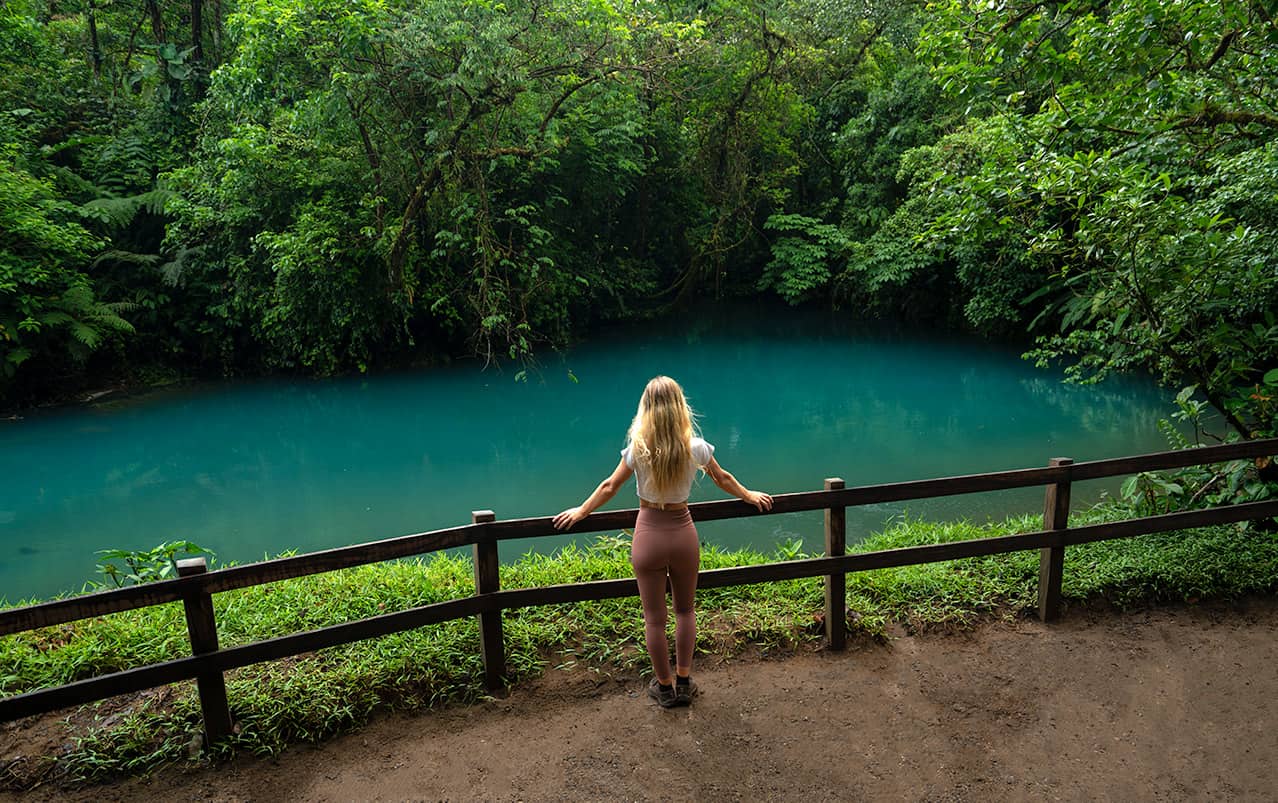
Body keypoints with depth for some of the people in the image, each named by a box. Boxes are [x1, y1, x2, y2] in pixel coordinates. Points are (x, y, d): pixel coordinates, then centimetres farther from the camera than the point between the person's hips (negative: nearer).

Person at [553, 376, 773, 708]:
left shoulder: (638, 449, -14)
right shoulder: (696, 448, -10)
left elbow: (609, 487, -4)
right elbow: (723, 479, 7)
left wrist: (581, 511, 12)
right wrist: (749, 496, 26)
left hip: (649, 535, -1)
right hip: (683, 534, 2)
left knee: (654, 618, 13)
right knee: (685, 610, 22)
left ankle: (664, 687, 27)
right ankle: (683, 683, 30)